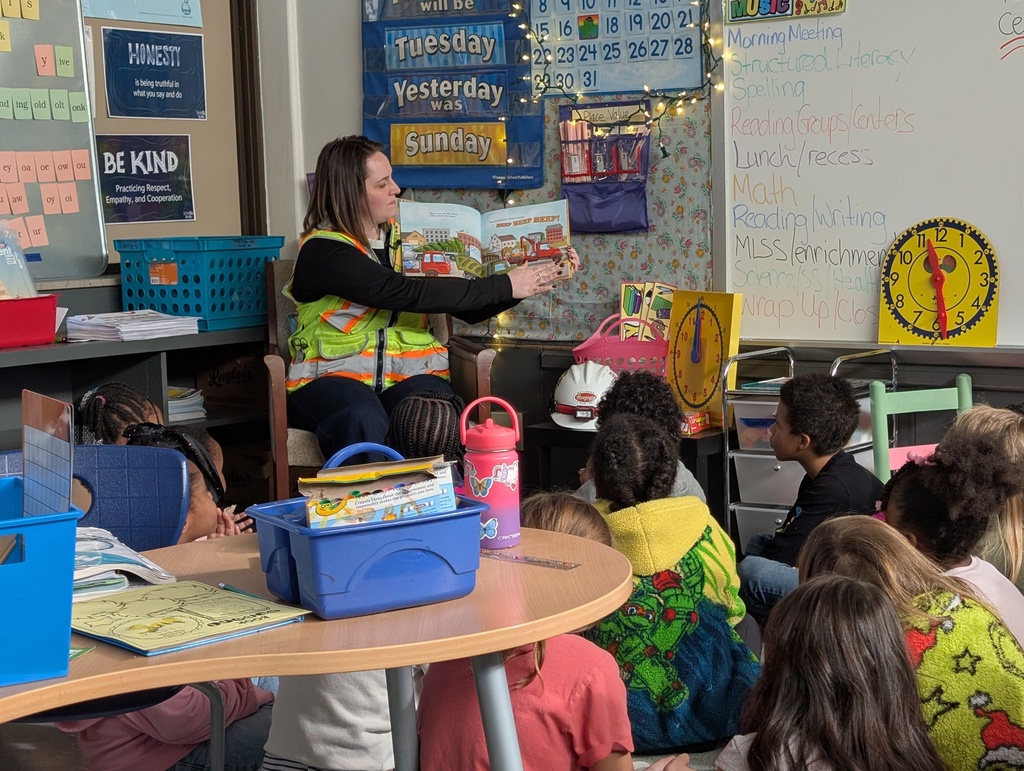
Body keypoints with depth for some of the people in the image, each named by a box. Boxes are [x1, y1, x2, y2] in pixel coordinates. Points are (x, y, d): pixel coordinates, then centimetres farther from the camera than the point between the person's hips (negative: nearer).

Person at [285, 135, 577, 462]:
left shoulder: (403, 238, 12)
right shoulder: (322, 251, -8)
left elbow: (470, 310, 14)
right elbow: (408, 294, -19)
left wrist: (533, 279, 2)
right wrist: (504, 286, -16)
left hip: (408, 373, 4)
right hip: (333, 374, -4)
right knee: (365, 424, -39)